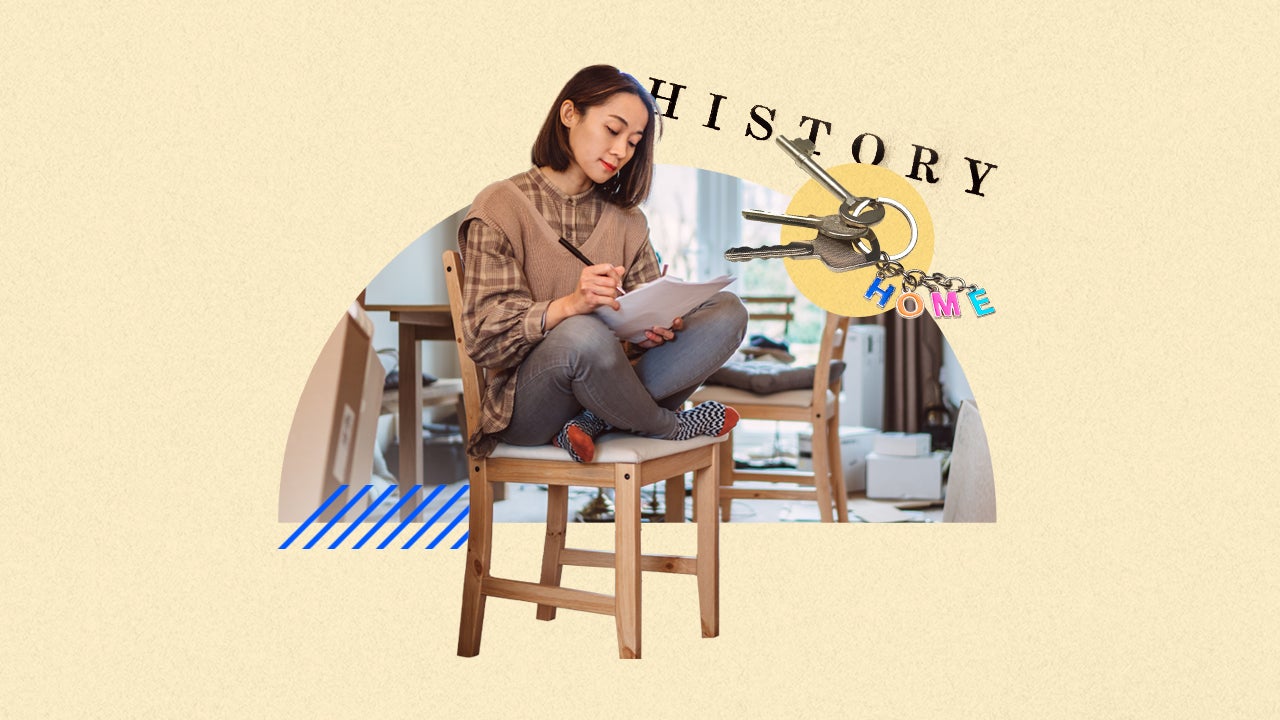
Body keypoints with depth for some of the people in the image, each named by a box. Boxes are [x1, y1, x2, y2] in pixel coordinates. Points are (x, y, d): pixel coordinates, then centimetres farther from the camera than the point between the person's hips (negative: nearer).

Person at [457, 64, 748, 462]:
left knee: (727, 310, -11)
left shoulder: (627, 221, 15)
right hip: (523, 404, -5)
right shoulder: (501, 206, -3)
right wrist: (568, 305, -29)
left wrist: (656, 330, -16)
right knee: (583, 333, -39)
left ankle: (592, 422, -20)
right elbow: (485, 337, -12)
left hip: (604, 381, 6)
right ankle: (670, 424, -9)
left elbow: (645, 318, 10)